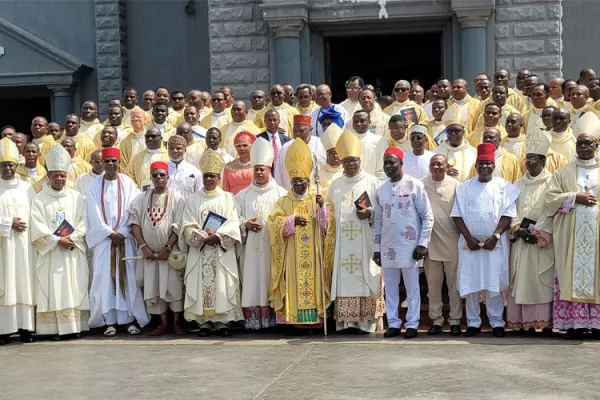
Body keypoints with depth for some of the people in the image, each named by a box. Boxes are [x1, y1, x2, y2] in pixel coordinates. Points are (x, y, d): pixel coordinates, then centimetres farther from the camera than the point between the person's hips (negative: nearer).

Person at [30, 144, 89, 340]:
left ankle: (75, 326, 2)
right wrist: (58, 240, -12)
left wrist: (72, 239, -11)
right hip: (50, 253, -1)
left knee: (75, 289, -1)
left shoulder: (77, 198, 9)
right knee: (53, 290, -5)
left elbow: (83, 223, 3)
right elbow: (38, 228, -5)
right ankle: (55, 328, -5)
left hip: (74, 253, 2)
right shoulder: (39, 199, 3)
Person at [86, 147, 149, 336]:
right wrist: (110, 233, -7)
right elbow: (94, 215, 0)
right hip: (103, 239, 0)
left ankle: (130, 319, 3)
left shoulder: (127, 183, 3)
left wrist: (121, 233, -8)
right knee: (105, 279, -3)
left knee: (128, 278, -2)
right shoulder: (95, 185, 4)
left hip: (125, 238, 0)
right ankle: (110, 321, 0)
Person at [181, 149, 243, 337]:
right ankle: (204, 321, 0)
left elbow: (233, 225, -1)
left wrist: (217, 237, -15)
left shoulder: (228, 198, 8)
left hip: (222, 251, -1)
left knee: (223, 284, -5)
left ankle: (222, 320, -1)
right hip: (200, 251, 1)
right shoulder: (194, 200, 10)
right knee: (202, 284, -4)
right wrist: (204, 237, -13)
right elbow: (188, 226, 1)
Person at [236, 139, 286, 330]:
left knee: (271, 280, -4)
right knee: (251, 281, -2)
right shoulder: (243, 196, 14)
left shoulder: (281, 194, 4)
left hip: (273, 245, -2)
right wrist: (246, 224, -6)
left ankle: (272, 318, 0)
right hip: (251, 246, 2)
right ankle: (252, 319, 1)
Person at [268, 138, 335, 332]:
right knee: (294, 284, -5)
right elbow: (274, 224, -4)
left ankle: (316, 317, 0)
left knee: (314, 282, -3)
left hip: (313, 255, 0)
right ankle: (295, 318, -3)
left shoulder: (317, 200, 10)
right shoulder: (282, 203, 10)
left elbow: (328, 225, -1)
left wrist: (322, 207, -17)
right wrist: (293, 221, -18)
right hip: (292, 256, 0)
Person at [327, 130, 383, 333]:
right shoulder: (336, 184, 17)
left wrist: (369, 213, -14)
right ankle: (346, 320, 1)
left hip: (366, 242, -3)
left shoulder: (372, 182, 6)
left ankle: (366, 320, -2)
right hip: (342, 242, 3)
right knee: (344, 278, -2)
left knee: (365, 277, -6)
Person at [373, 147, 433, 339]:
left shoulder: (415, 185, -5)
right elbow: (377, 221, 14)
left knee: (412, 286, 3)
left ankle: (412, 324, 10)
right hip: (388, 246, 5)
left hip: (410, 245, -4)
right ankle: (393, 323, 17)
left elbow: (427, 217, -5)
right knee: (390, 287, 8)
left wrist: (422, 244, -10)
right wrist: (376, 248, 10)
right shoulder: (381, 190, 10)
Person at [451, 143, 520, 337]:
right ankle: (473, 322, 9)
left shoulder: (504, 187, 4)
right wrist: (468, 238, -8)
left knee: (494, 284, -1)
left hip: (495, 243, -1)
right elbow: (457, 214, 3)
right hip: (470, 243, 2)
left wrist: (495, 236, -13)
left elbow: (508, 214, -2)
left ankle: (497, 322, 8)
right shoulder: (464, 187, 9)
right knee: (470, 283, 1)